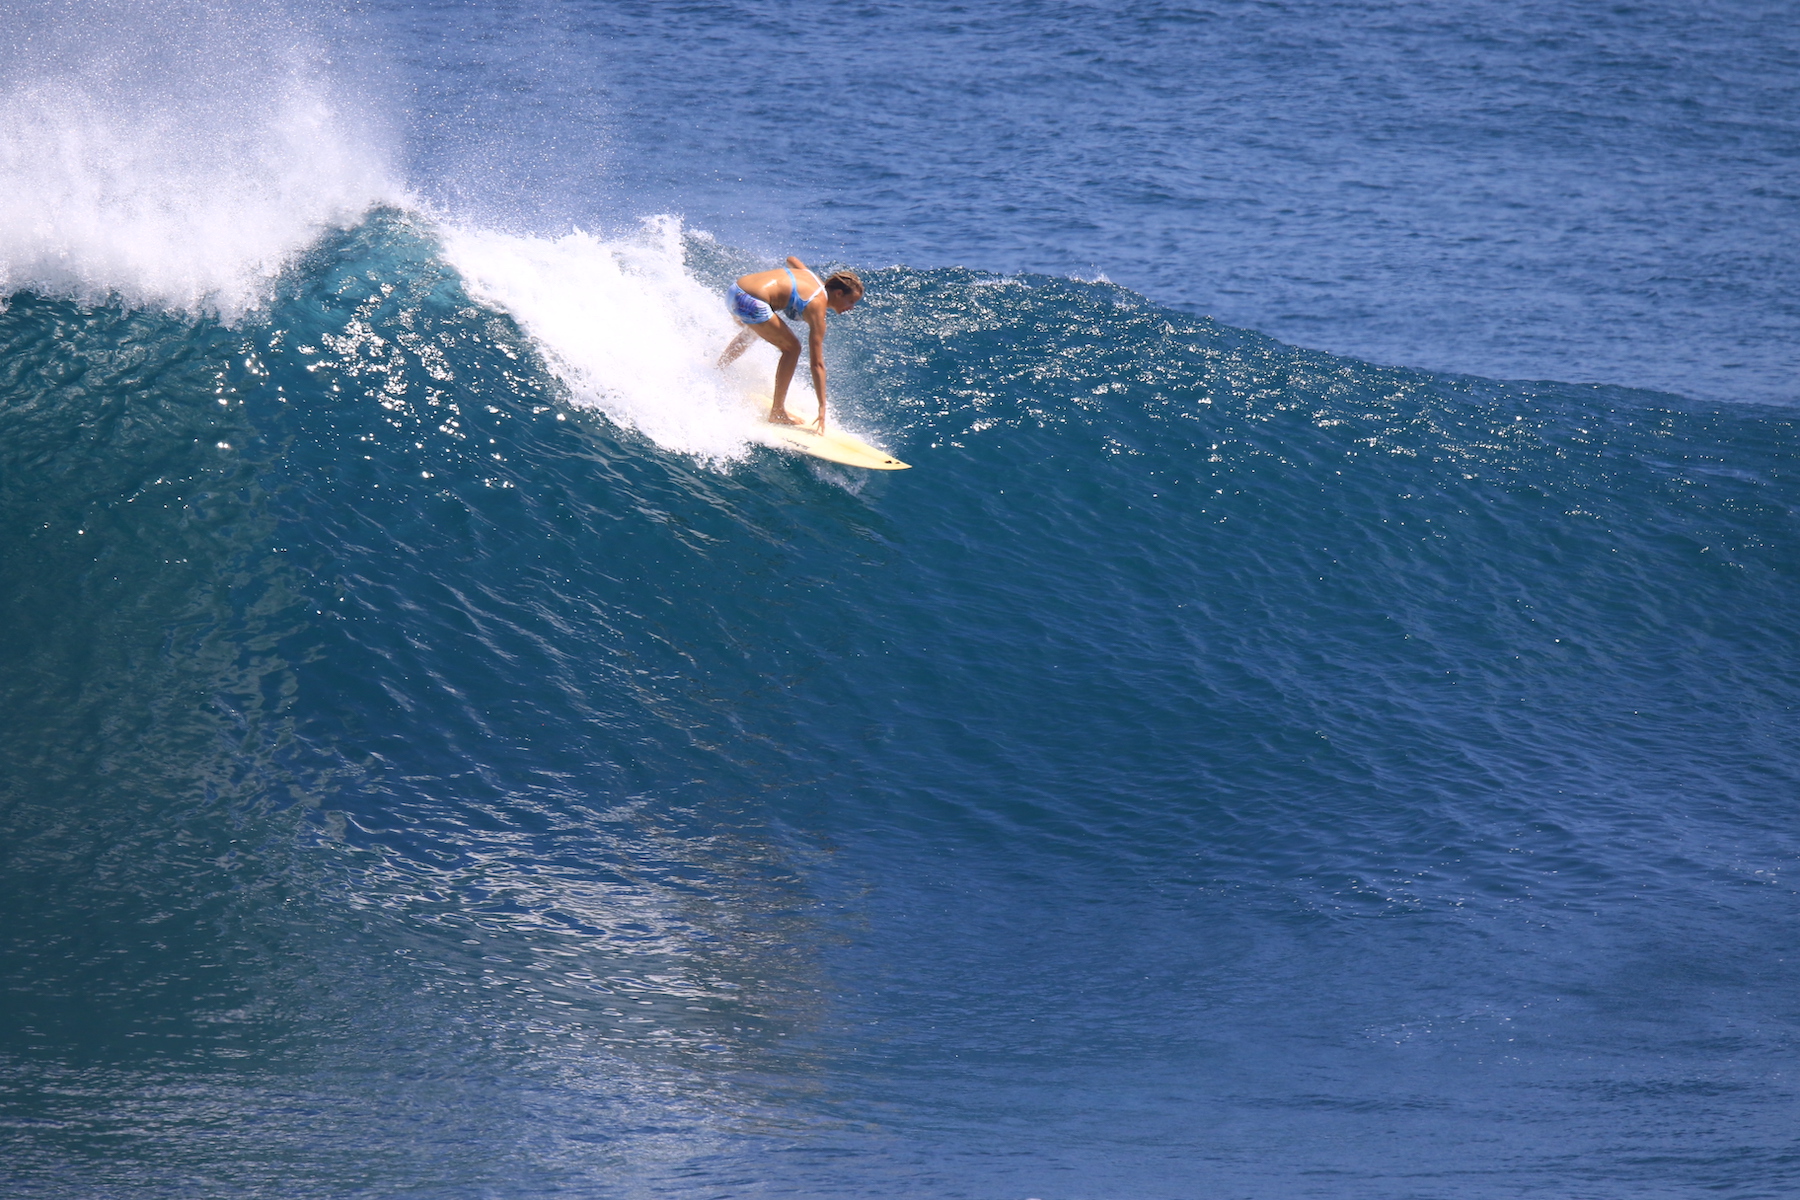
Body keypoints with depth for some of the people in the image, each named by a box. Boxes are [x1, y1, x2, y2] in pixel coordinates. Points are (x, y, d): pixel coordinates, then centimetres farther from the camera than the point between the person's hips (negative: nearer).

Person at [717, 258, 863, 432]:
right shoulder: (816, 308, -5)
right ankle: (777, 412, 1)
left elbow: (791, 259, 41)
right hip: (750, 302, -9)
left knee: (753, 330, 39)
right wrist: (822, 407, -5)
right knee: (791, 348, 0)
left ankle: (718, 368, 55)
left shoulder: (811, 276, 16)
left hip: (735, 289, 9)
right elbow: (817, 364, -6)